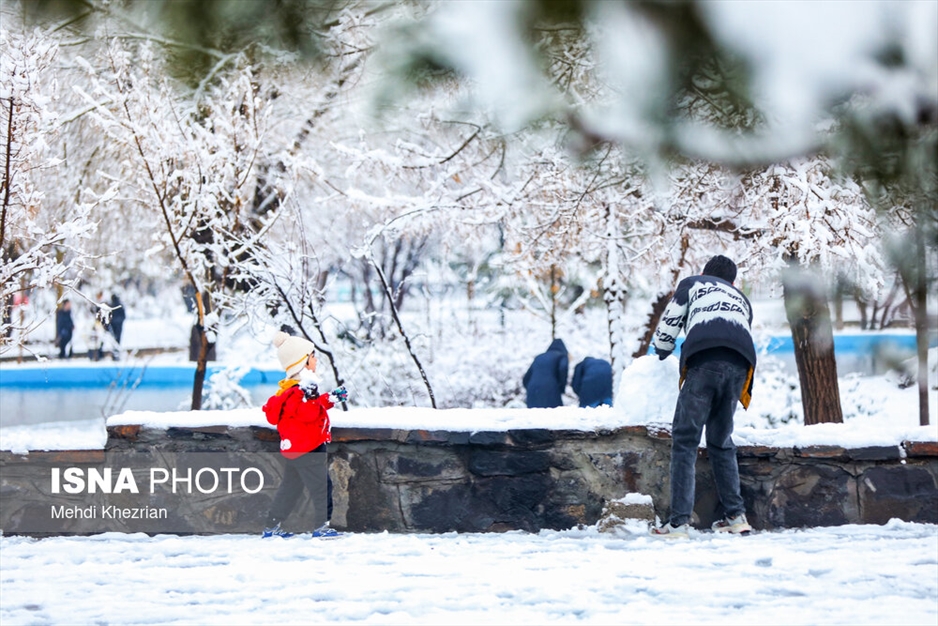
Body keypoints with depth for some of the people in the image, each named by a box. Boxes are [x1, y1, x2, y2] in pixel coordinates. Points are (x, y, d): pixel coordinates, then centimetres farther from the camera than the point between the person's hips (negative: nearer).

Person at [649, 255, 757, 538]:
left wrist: (661, 356, 42)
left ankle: (679, 522, -10)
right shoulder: (742, 300, 39)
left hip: (705, 359, -4)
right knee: (721, 441, 20)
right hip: (740, 363, 4)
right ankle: (736, 515, 15)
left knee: (685, 439, -2)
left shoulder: (692, 283, 29)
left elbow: (668, 325, 23)